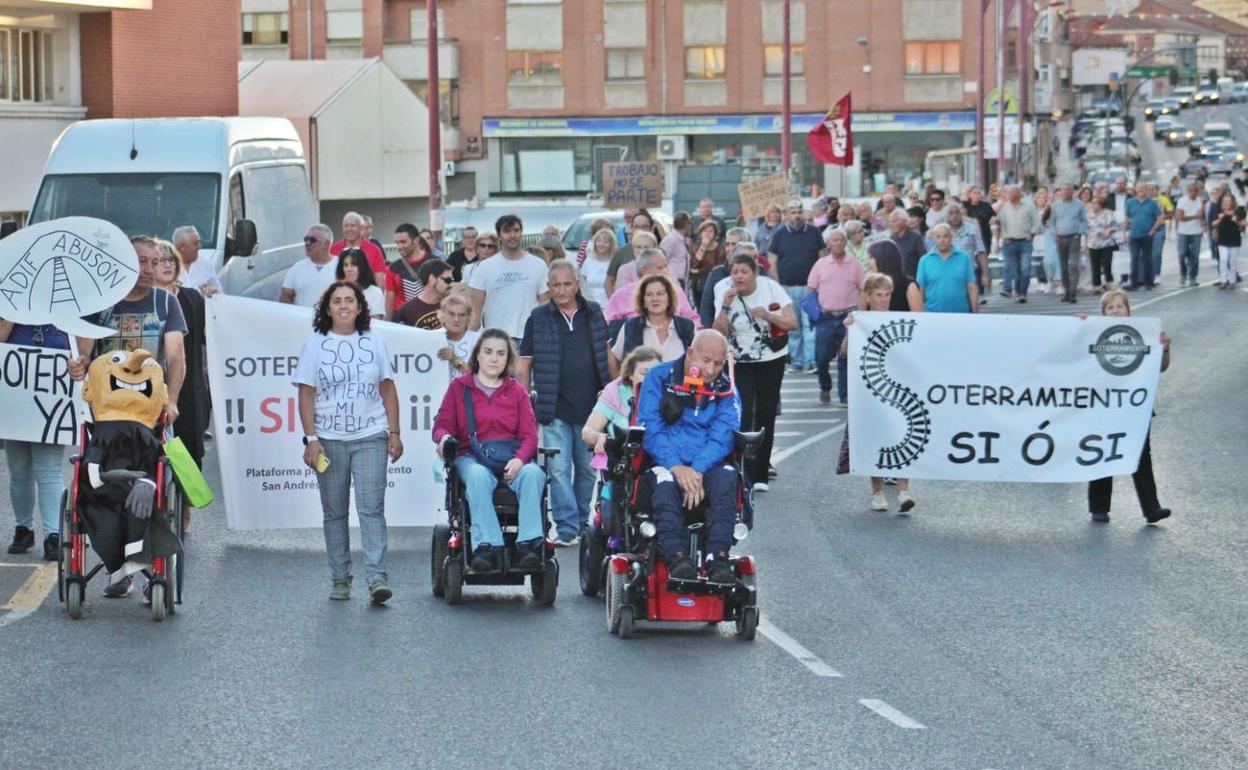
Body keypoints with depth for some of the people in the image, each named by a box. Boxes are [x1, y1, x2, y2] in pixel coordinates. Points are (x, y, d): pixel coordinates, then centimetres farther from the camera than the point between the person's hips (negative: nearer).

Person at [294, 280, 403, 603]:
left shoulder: (374, 342, 9)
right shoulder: (315, 344, 4)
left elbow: (387, 389, 11)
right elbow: (306, 394, 1)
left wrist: (394, 433, 5)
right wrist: (311, 438, -7)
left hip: (371, 438, 0)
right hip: (330, 440, 0)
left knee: (372, 508, -10)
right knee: (334, 512, 6)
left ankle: (377, 578, -16)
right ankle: (340, 579, 13)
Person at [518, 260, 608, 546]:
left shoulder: (594, 314, 8)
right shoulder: (538, 319, 3)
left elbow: (608, 356, 16)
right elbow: (524, 366, 5)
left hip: (591, 408, 2)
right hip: (555, 410, -2)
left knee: (588, 469, 8)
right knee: (559, 470, -7)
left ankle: (583, 524, 20)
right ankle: (567, 529, -6)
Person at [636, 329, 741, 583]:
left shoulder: (725, 389, 10)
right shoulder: (659, 378, 4)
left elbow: (721, 438, -3)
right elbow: (651, 430, -5)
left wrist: (698, 471, -21)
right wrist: (676, 467, -21)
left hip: (706, 466, 2)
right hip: (664, 462, -2)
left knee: (726, 478, -32)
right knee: (665, 484, -36)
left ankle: (718, 559, -44)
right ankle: (677, 558, -53)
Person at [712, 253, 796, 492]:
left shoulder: (771, 288, -9)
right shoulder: (725, 293, -7)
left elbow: (792, 324, -9)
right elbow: (719, 333, -12)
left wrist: (768, 315, -25)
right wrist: (725, 306, -25)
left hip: (771, 360, 1)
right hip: (739, 363, -1)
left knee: (766, 416, 2)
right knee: (743, 414, -15)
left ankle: (760, 475, 11)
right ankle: (743, 474, -13)